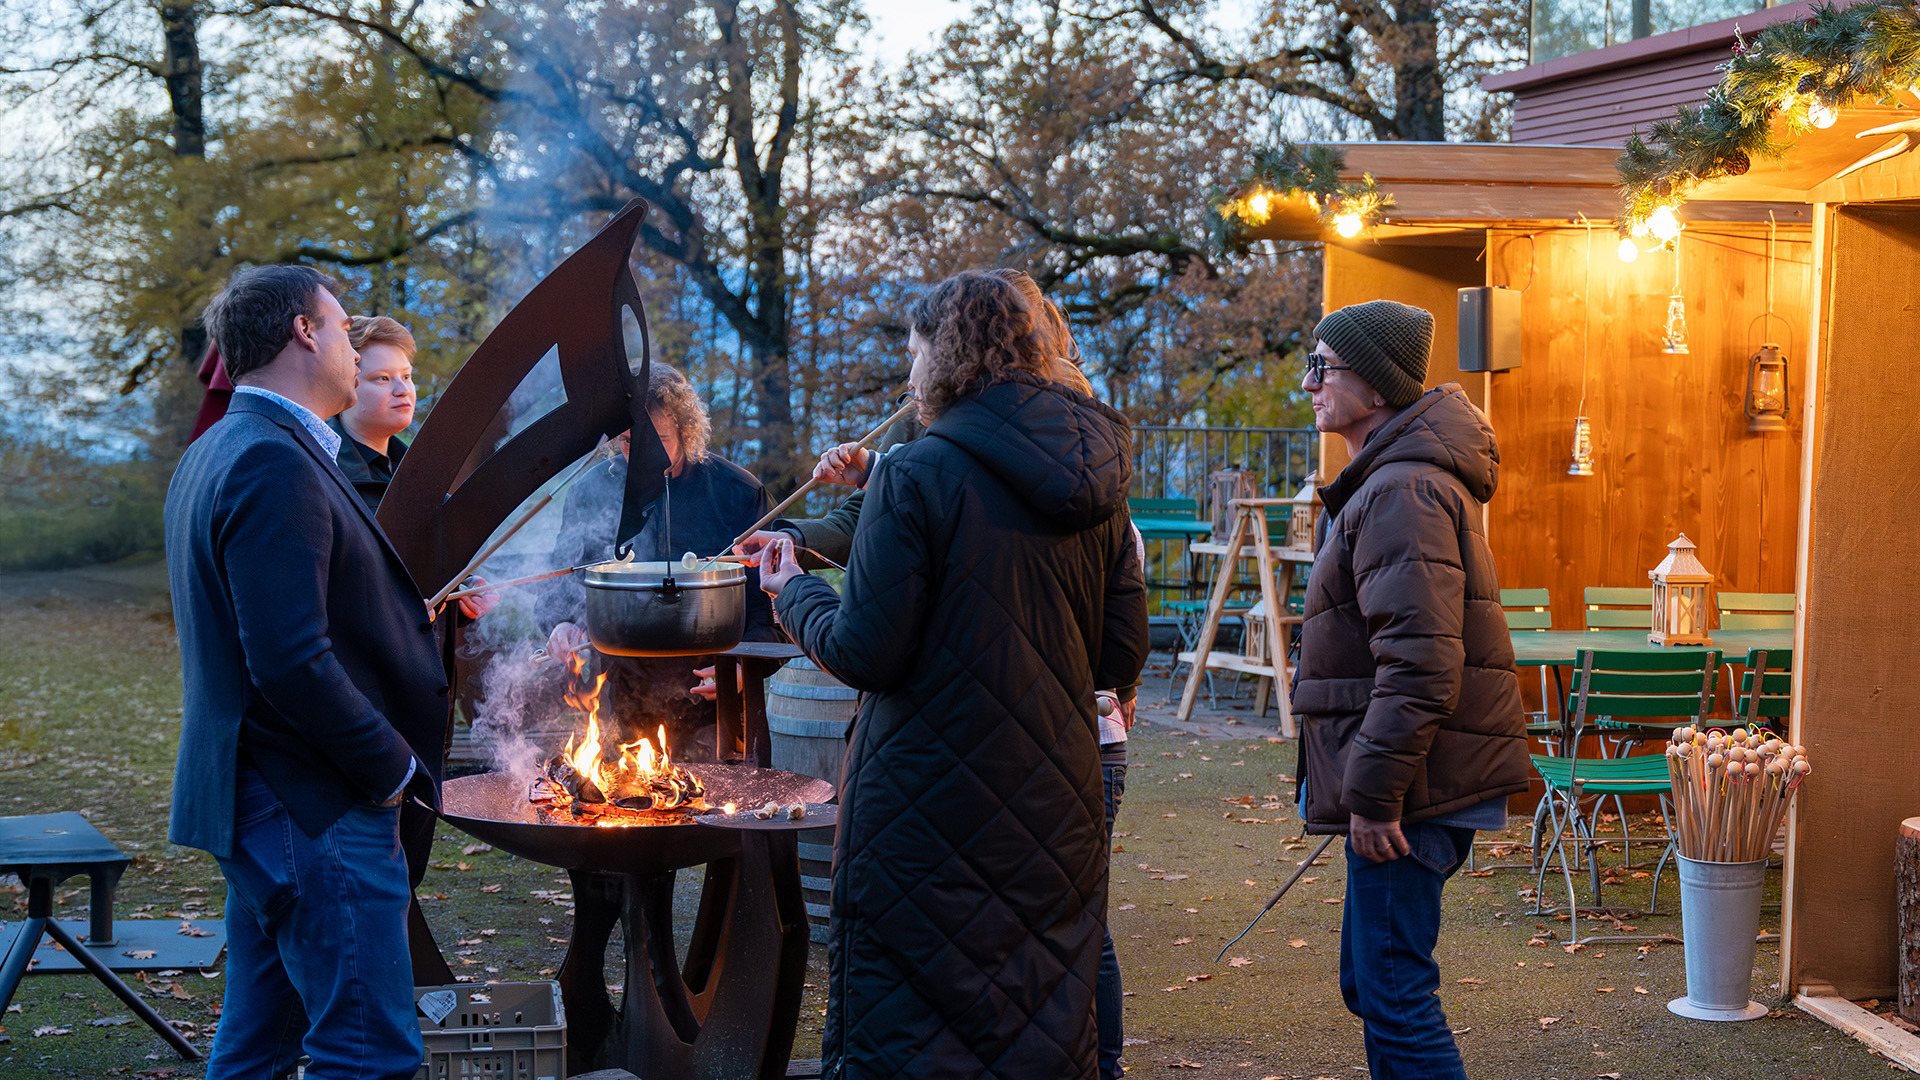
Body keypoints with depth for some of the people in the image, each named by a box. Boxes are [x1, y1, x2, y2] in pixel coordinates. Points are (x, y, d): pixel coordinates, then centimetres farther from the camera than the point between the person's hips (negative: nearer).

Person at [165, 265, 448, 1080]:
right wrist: (393, 767, -14)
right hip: (317, 807, -11)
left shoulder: (213, 455, 15)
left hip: (258, 802, 11)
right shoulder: (276, 464, -19)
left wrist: (409, 611, 18)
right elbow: (293, 662, -25)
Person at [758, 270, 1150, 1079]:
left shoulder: (915, 475, -13)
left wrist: (795, 594, 4)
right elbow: (1121, 659, 10)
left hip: (928, 814, -6)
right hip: (1055, 808, 6)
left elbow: (866, 653, -14)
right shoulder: (1094, 487, 7)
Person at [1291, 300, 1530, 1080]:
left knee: (1394, 995, -6)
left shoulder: (1402, 491, -17)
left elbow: (1420, 663, -25)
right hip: (1410, 783, 11)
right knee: (1369, 982, 19)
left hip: (1406, 791, -11)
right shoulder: (1389, 479, 18)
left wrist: (1374, 793, -22)